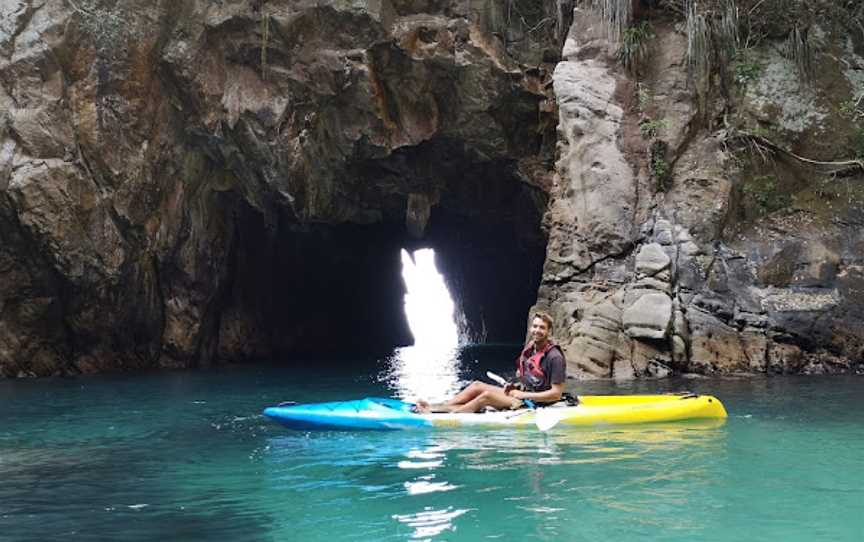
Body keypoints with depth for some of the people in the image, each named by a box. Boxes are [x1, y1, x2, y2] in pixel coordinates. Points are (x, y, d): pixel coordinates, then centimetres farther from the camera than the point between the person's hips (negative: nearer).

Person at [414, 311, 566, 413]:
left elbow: (556, 394, -19)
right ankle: (434, 408, -7)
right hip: (522, 394, 9)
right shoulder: (529, 350, 9)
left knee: (486, 396, -23)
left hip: (535, 402, -9)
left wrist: (524, 395, -17)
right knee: (477, 386, -3)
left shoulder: (554, 356, -17)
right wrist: (515, 388, 3)